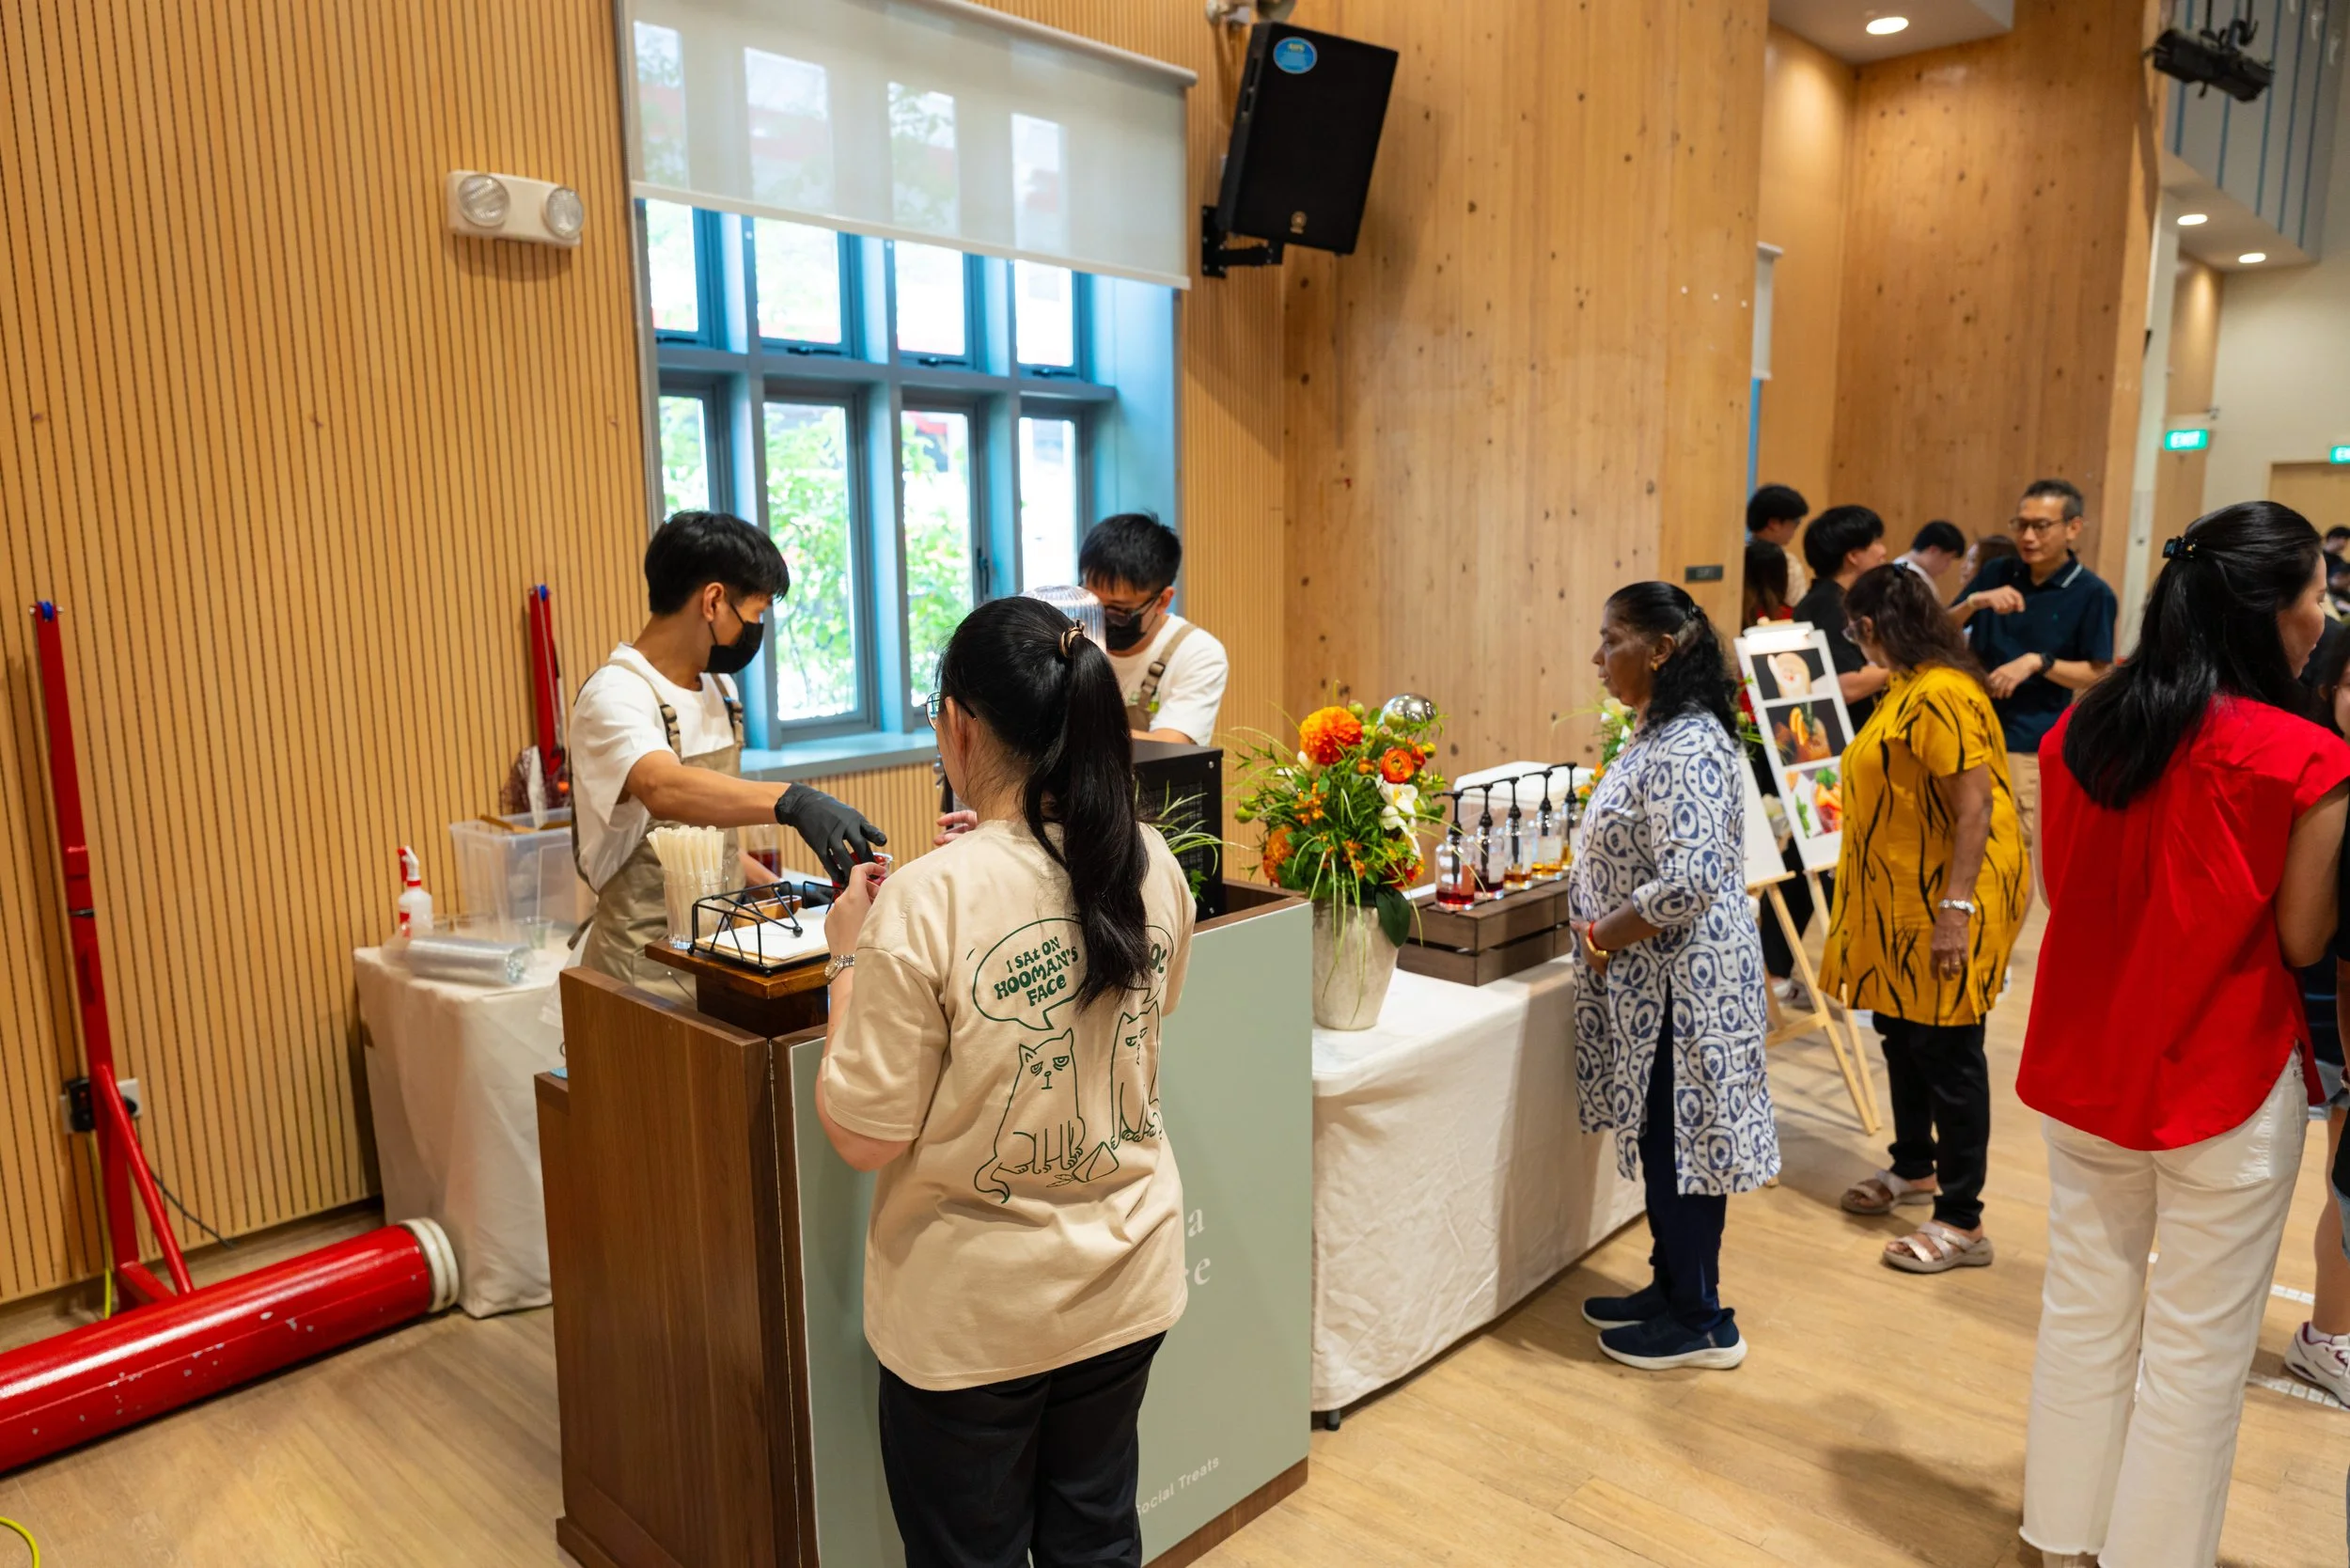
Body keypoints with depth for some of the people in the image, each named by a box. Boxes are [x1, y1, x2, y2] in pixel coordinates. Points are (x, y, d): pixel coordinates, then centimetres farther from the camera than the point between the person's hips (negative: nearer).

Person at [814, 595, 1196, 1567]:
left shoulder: (928, 901, -25)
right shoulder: (1153, 868, -8)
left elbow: (862, 1136, -18)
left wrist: (848, 959, -6)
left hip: (975, 1312, -4)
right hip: (1127, 1281, 5)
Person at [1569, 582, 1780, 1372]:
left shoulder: (1686, 751, -22)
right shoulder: (1661, 736, 10)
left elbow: (1688, 883, -30)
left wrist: (1602, 936, -18)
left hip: (1680, 987, -10)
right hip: (1655, 983, 10)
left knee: (1678, 1142, 3)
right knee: (1662, 1140, 19)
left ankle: (1700, 1322, 19)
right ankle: (1671, 1287, 34)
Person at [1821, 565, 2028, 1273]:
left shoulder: (1940, 696, -21)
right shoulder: (1908, 688, 9)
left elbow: (1976, 806, -24)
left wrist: (1956, 911, -26)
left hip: (1945, 904, -10)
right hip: (1904, 900, 10)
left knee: (1947, 1054, -2)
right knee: (1903, 1035, 20)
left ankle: (1962, 1223, 9)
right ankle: (1914, 1168, 38)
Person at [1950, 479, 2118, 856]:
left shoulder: (2092, 594, -5)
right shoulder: (1995, 574, 6)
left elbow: (2098, 675, -5)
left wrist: (2038, 662, -19)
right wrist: (1974, 602, -13)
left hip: (2033, 746, -4)